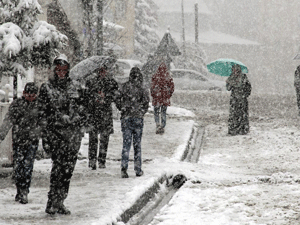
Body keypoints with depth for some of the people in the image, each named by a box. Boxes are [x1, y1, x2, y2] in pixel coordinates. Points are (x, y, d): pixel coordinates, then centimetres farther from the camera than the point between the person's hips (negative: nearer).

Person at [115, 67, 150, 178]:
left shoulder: (125, 87, 1)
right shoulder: (143, 89, -3)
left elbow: (118, 103, 3)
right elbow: (146, 103, -5)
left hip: (126, 118, 1)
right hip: (138, 118, -1)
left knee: (126, 143, 2)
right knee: (137, 144, 8)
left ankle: (124, 167, -15)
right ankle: (138, 170, 11)